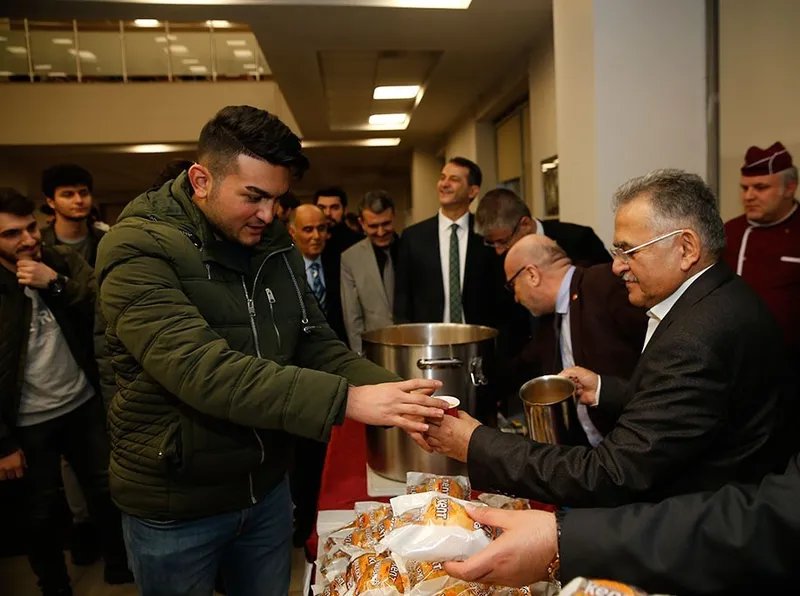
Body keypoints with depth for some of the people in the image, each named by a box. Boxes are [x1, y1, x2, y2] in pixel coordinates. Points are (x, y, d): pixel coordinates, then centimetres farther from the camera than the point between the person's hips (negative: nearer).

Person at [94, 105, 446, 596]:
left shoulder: (276, 248, 1)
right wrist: (347, 400, -37)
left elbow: (317, 344, -1)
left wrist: (394, 395, -19)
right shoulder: (139, 252, -20)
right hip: (175, 506, -5)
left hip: (267, 486, 5)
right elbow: (203, 370, -32)